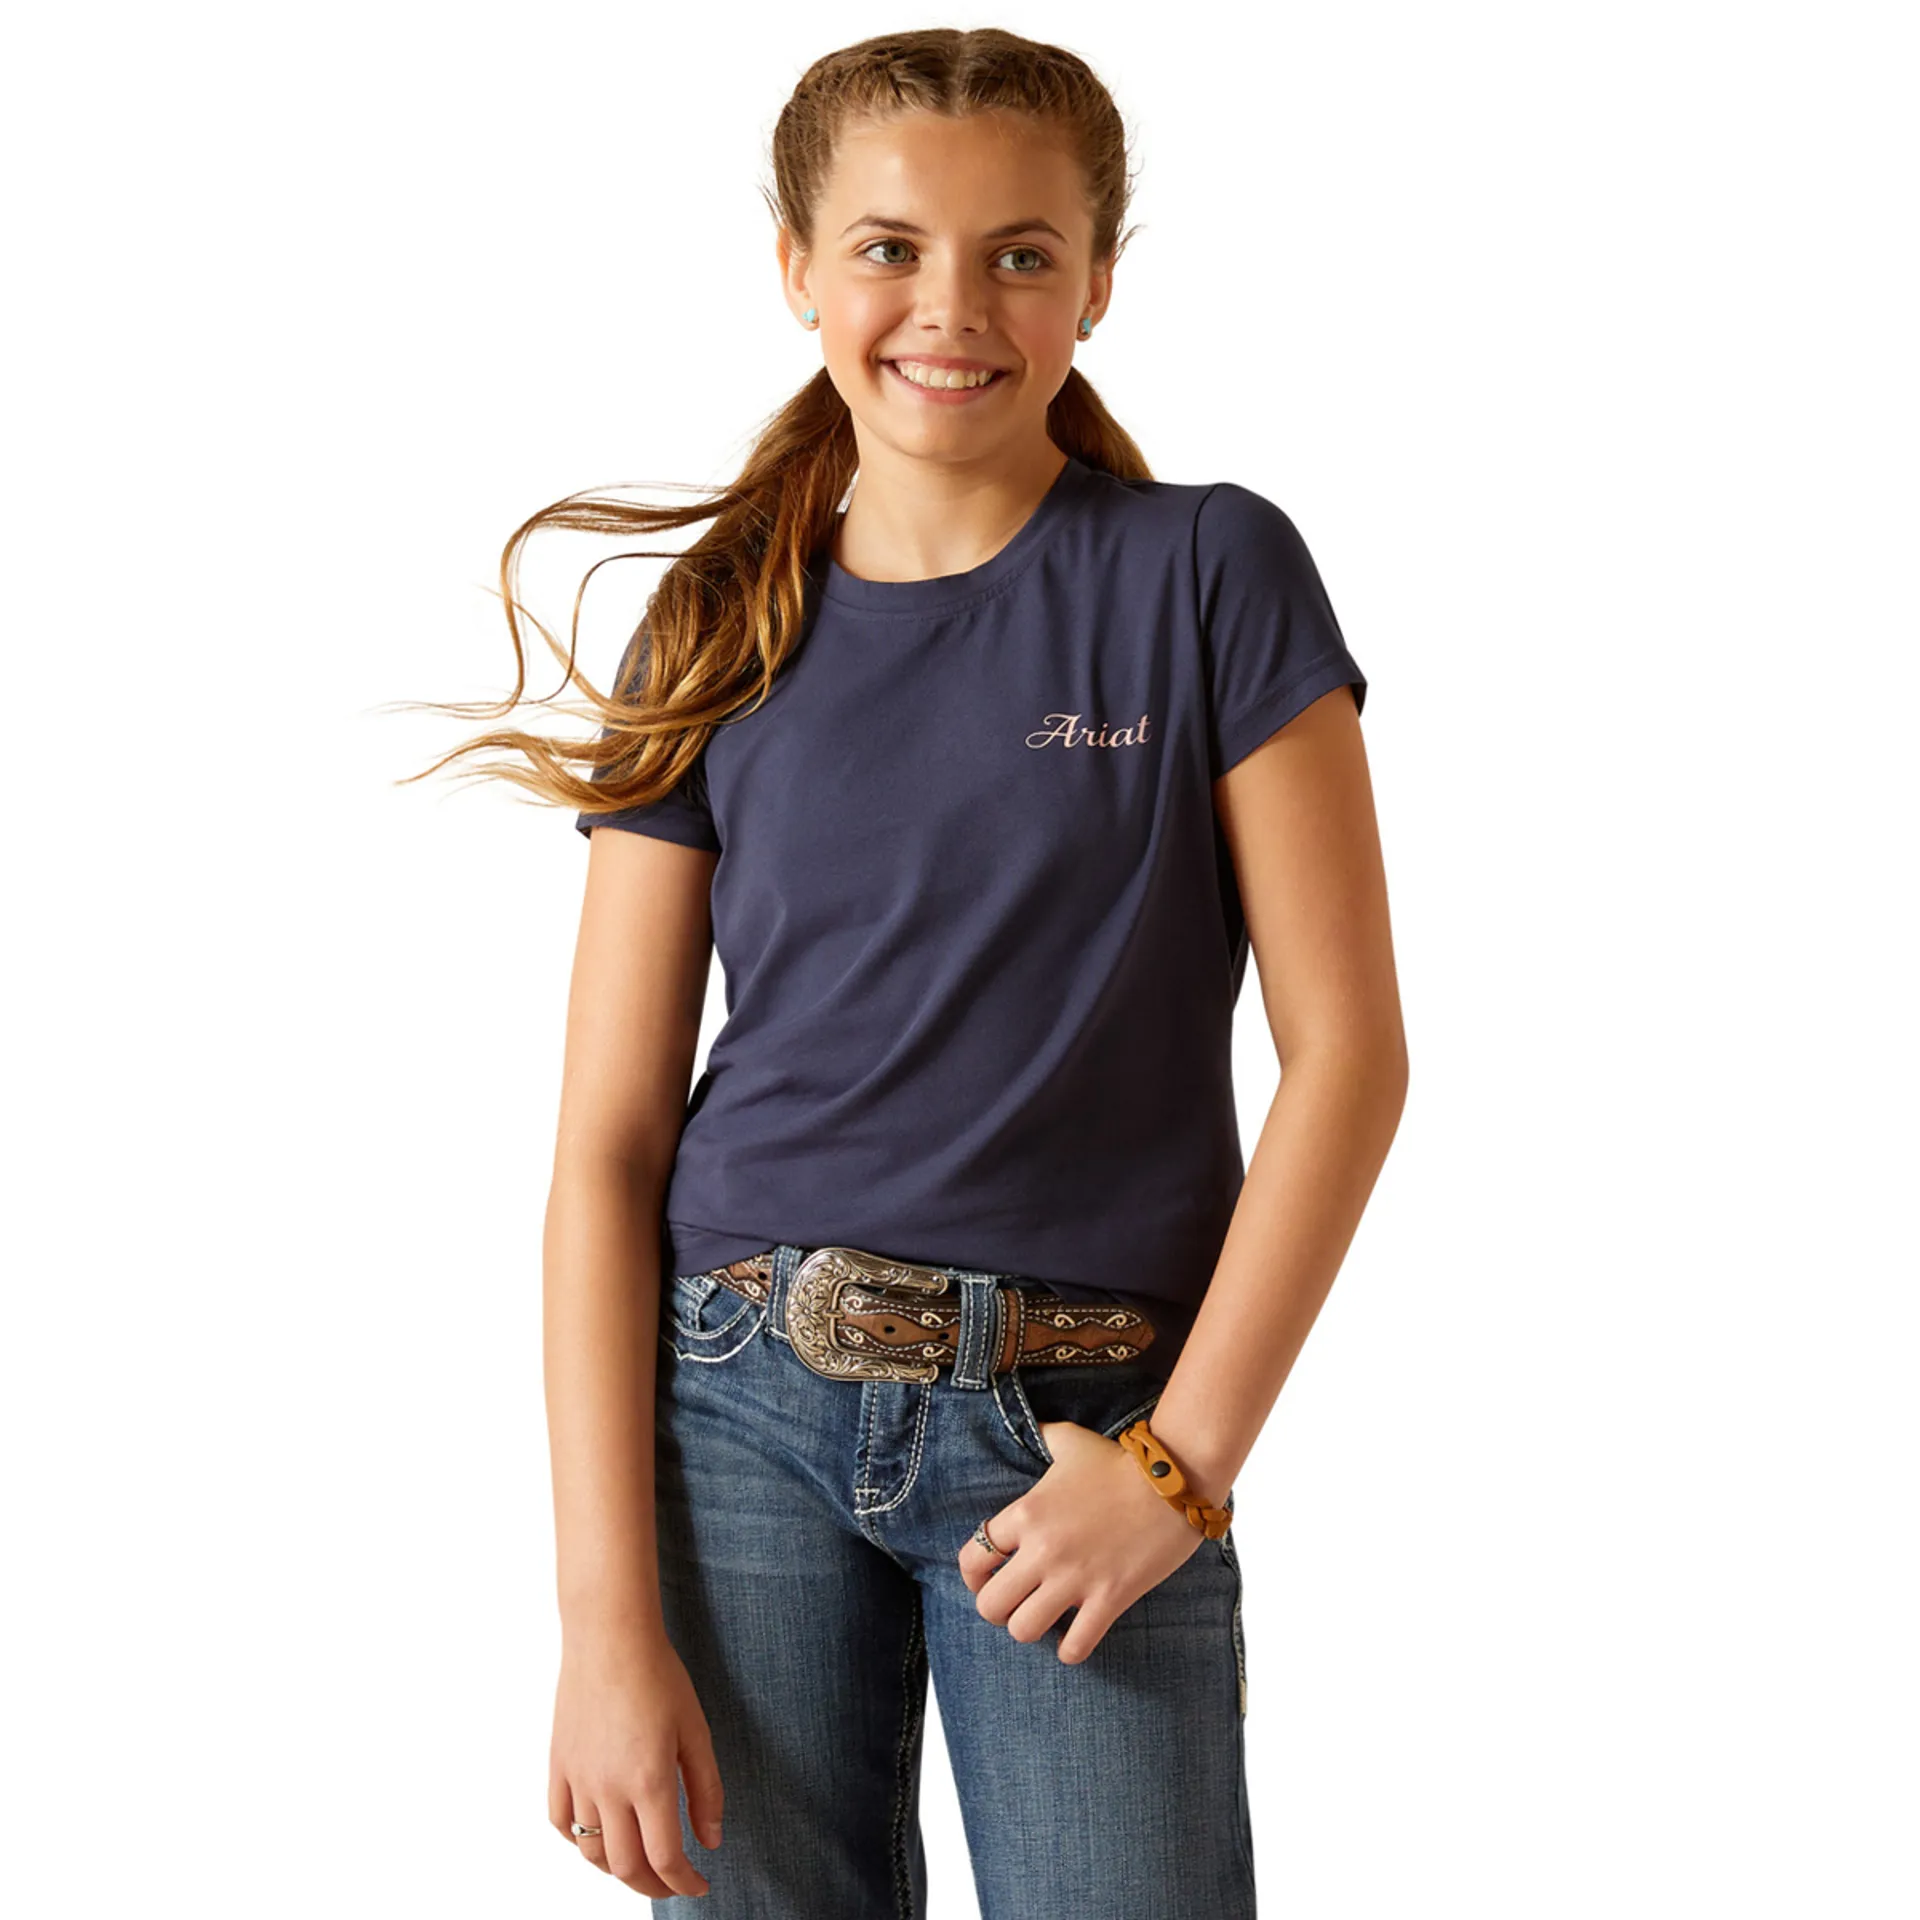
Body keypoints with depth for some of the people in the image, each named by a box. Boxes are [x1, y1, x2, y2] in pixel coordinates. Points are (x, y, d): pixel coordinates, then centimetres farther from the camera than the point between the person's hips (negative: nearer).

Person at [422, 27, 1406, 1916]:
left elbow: (1347, 1051, -3)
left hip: (1083, 1424, -1)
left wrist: (1184, 1456, -10)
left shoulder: (1208, 576, -1)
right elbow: (608, 1140, 1)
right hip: (738, 1404, 2)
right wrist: (606, 1617, -7)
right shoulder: (715, 644, 4)